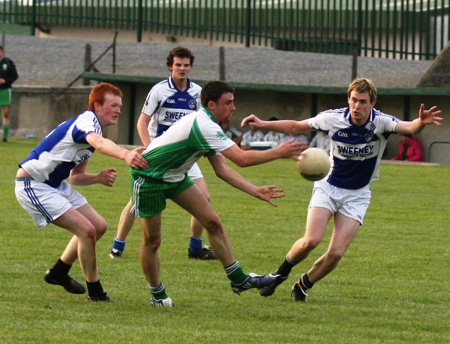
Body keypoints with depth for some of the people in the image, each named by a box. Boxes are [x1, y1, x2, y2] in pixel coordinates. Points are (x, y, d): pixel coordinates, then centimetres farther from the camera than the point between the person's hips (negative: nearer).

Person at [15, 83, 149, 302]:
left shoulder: (90, 128, 13)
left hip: (56, 185, 10)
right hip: (34, 185, -10)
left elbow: (75, 177, 15)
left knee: (99, 226, 11)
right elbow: (99, 143, -45)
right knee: (86, 230, -18)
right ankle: (95, 292, -6)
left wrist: (98, 178, -6)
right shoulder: (87, 120, -19)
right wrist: (125, 154, -65)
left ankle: (58, 273, 27)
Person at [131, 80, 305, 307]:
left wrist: (256, 191, 1)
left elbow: (221, 169, 7)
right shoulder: (201, 125, -30)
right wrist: (278, 152, -25)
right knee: (152, 240, -2)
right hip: (148, 178, -9)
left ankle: (238, 279, 6)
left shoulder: (208, 127, 3)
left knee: (213, 222, 2)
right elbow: (242, 158, -33)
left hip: (175, 176, 10)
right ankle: (157, 294, 16)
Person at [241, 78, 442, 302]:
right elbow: (296, 127, 1)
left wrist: (421, 123, -60)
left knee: (336, 253, -10)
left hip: (357, 196, 0)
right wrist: (263, 125, -10)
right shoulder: (333, 119, -13)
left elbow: (409, 128, -36)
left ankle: (303, 286, 16)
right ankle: (281, 273, 9)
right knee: (311, 240, -20)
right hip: (328, 187, 0)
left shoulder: (380, 122, -18)